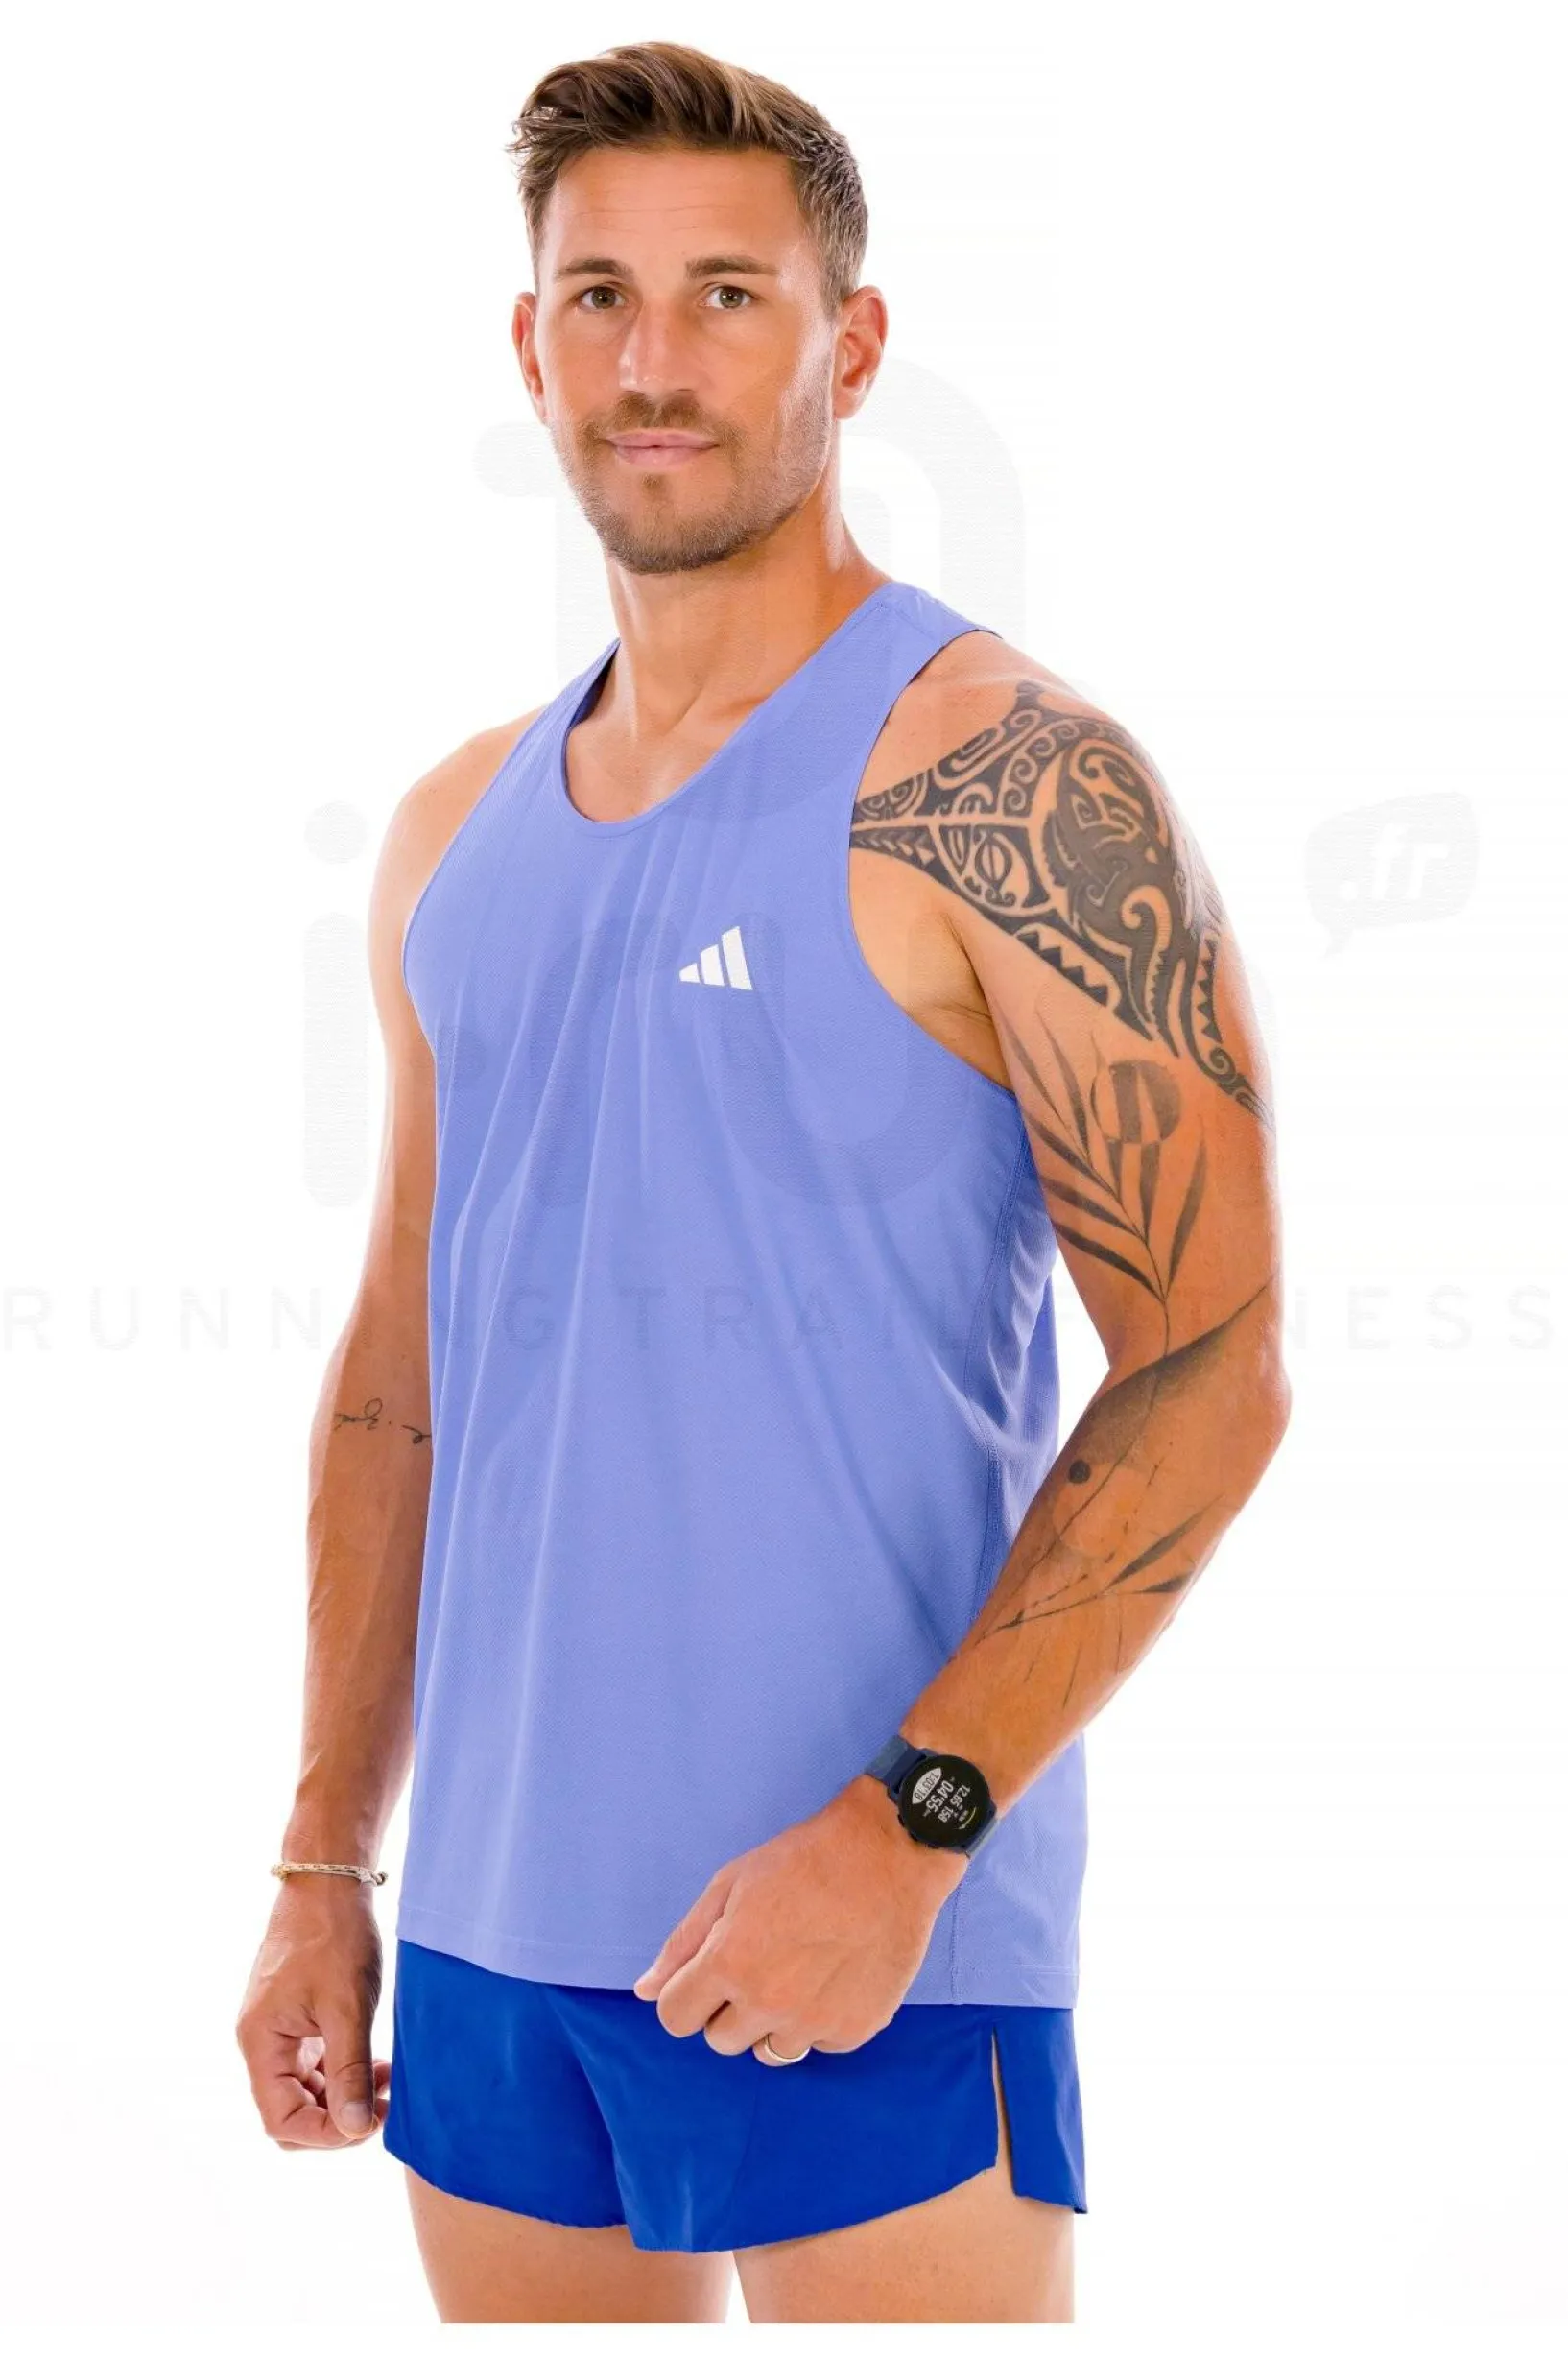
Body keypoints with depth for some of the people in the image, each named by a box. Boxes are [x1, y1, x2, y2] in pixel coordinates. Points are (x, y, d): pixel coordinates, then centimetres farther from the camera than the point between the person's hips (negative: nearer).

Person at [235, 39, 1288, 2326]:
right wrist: (325, 1862, 13)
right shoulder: (461, 829, 11)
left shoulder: (1002, 781, -9)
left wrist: (909, 1823, -21)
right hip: (494, 1921, 6)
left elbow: (1211, 1368, -14)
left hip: (876, 1929, -6)